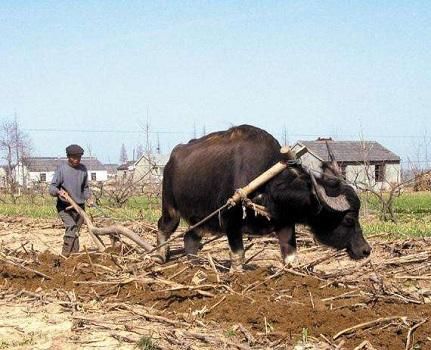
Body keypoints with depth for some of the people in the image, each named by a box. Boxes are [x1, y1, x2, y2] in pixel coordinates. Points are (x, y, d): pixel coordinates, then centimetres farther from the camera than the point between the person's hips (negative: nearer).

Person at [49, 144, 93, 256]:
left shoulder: (83, 169, 6)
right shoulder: (62, 168, -8)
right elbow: (52, 188, -10)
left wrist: (88, 198, 1)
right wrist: (59, 192, -31)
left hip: (80, 206, 5)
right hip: (65, 206, -5)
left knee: (76, 233, 7)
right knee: (71, 227, -23)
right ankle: (65, 255, -20)